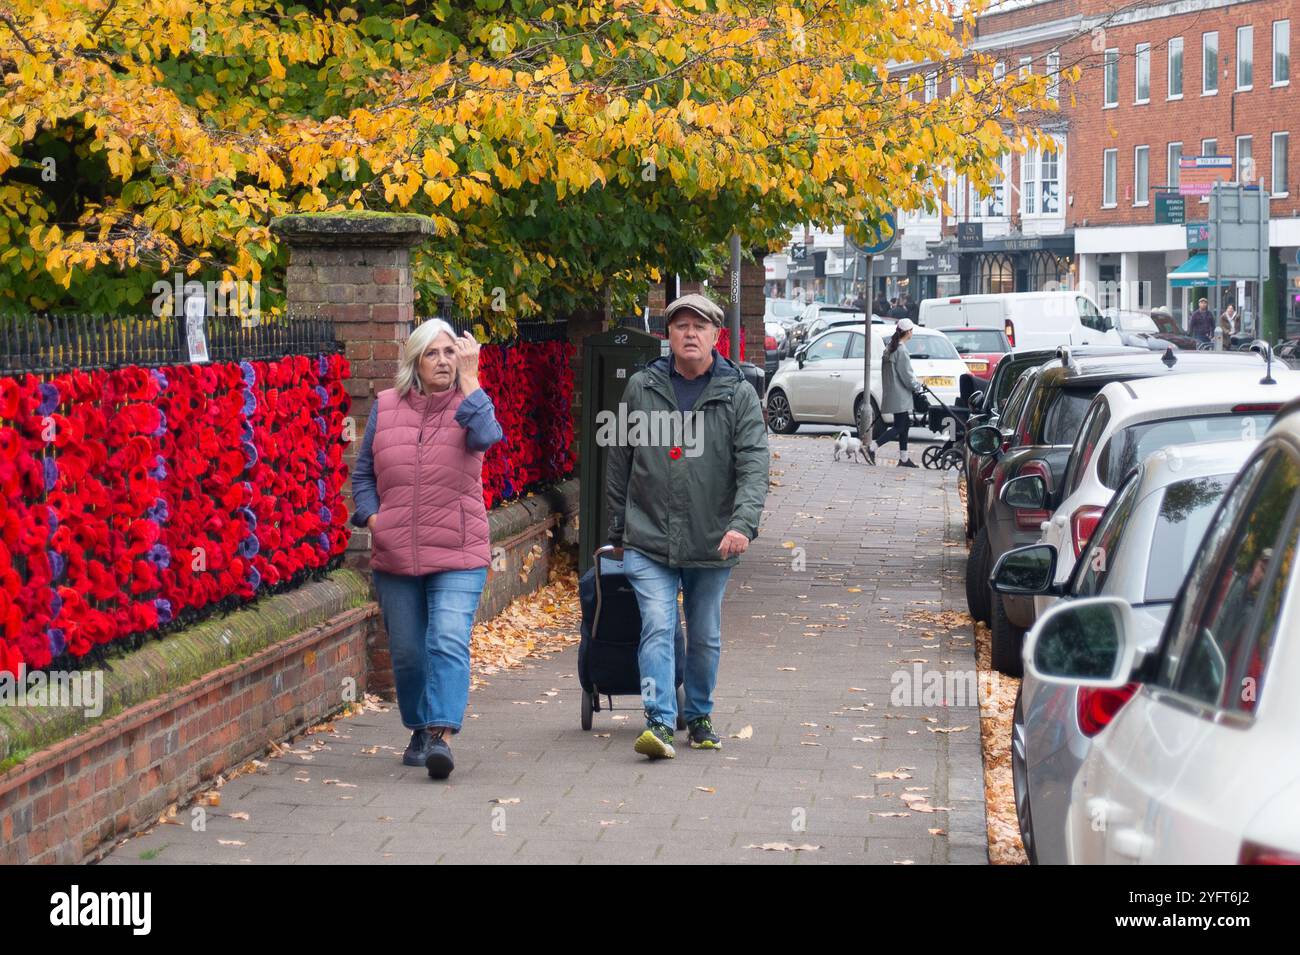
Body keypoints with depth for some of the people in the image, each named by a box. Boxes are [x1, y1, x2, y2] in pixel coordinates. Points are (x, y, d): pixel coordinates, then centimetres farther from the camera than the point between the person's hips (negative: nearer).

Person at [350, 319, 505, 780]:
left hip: (457, 555, -3)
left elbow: (486, 436, -23)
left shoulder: (469, 403, 2)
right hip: (394, 556, 3)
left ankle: (441, 733, -23)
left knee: (449, 642, -19)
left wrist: (469, 377, -17)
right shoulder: (386, 406, 7)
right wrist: (371, 518, -1)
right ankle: (419, 729, 29)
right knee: (407, 652, 11)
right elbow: (363, 472, 15)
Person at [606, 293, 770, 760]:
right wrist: (618, 532, 14)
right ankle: (660, 722, -18)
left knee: (705, 638, 13)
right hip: (648, 542, 0)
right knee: (658, 628, -15)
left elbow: (753, 465, -9)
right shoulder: (641, 388, 4)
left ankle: (699, 717, 29)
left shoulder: (739, 395, -1)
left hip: (711, 545, 1)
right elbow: (619, 463, 12)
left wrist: (743, 523, -25)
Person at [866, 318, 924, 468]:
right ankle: (873, 447, -11)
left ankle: (903, 458, 14)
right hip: (900, 395, -9)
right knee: (899, 426, -5)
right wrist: (917, 387, 0)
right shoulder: (901, 351, -17)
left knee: (905, 424, 13)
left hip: (891, 392, 9)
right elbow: (906, 375, -17)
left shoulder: (889, 348, 11)